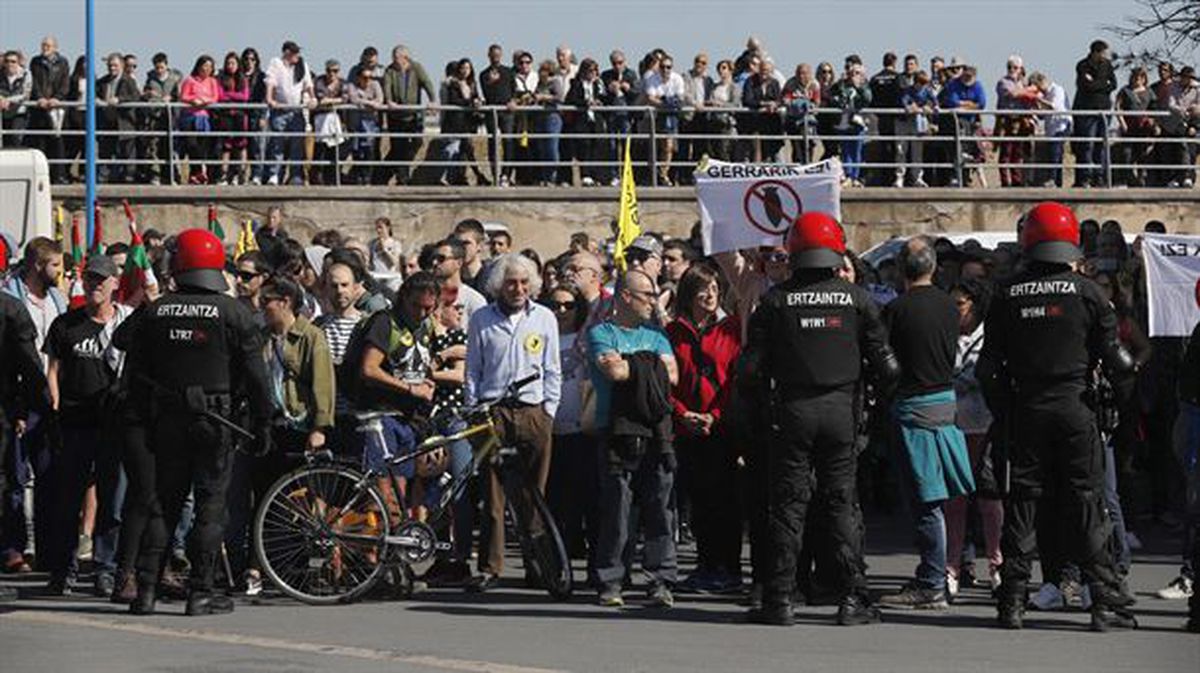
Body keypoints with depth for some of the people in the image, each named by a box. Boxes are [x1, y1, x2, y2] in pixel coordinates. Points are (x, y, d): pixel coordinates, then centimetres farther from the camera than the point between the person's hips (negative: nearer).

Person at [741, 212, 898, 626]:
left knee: (788, 506, 4)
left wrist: (763, 406, 12)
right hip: (841, 411, 1)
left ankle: (779, 599, 2)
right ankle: (852, 598, 4)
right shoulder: (856, 299, 0)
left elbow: (752, 367, -3)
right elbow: (886, 364, 1)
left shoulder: (775, 301, -1)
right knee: (842, 504, 7)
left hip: (793, 410, -1)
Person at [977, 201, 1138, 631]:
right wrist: (1130, 403, 12)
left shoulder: (1006, 296, 3)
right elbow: (1115, 357, -1)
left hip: (1026, 410, 2)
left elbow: (989, 366, 4)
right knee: (1085, 504, 1)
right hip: (1075, 410, -2)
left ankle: (1012, 602, 5)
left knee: (1021, 503, 6)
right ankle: (1107, 602, 0)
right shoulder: (1085, 291, -3)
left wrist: (1003, 411, 15)